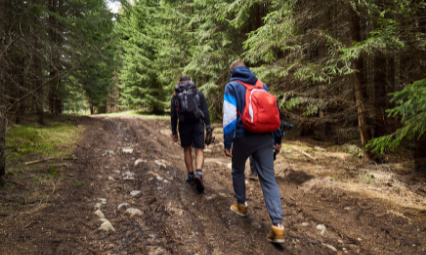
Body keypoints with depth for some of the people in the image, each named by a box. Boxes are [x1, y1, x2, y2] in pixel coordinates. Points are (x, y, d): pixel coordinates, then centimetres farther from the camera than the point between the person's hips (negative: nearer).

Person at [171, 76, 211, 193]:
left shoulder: (176, 96, 12)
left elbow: (173, 115, 9)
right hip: (197, 123, -1)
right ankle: (198, 173, -21)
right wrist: (208, 127, 2)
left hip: (184, 125, 1)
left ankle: (191, 176, 20)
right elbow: (205, 111, 2)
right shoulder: (199, 93, 10)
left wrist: (174, 132, 13)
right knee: (199, 150, 1)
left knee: (187, 150, 17)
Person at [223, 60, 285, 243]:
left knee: (237, 171, 24)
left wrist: (227, 143, -8)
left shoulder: (232, 87, -2)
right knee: (269, 180, -1)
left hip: (242, 138, -3)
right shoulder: (262, 85, 12)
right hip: (264, 139, 3)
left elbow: (229, 116, -11)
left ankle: (241, 205, 38)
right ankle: (277, 225, -9)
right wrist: (278, 139, 19)